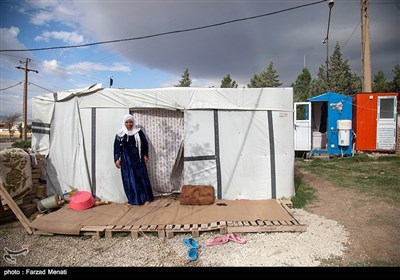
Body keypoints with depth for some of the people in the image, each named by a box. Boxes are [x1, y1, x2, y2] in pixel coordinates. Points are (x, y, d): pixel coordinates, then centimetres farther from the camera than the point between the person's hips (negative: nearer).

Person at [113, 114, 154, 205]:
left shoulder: (138, 132, -2)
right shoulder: (120, 134, -1)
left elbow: (145, 144, 5)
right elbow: (117, 147, 2)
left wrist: (145, 155, 4)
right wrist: (117, 159, -3)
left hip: (138, 158, 0)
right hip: (126, 159, 1)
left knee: (142, 177, 2)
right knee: (129, 179, 3)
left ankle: (146, 198, 11)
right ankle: (132, 199, 14)